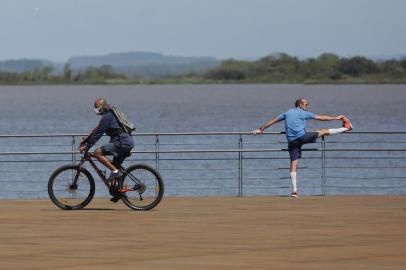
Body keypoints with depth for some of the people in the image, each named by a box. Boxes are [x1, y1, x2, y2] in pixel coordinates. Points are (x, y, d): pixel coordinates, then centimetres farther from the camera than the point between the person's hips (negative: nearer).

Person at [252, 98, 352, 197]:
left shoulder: (287, 113, 19)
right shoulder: (303, 113, 5)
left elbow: (273, 121, 22)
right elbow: (321, 118, 9)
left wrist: (261, 129, 29)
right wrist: (336, 118, 18)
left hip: (292, 141, 4)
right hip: (302, 137, -4)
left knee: (293, 164, 1)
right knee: (324, 131, 10)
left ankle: (294, 190, -3)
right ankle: (346, 128, 19)